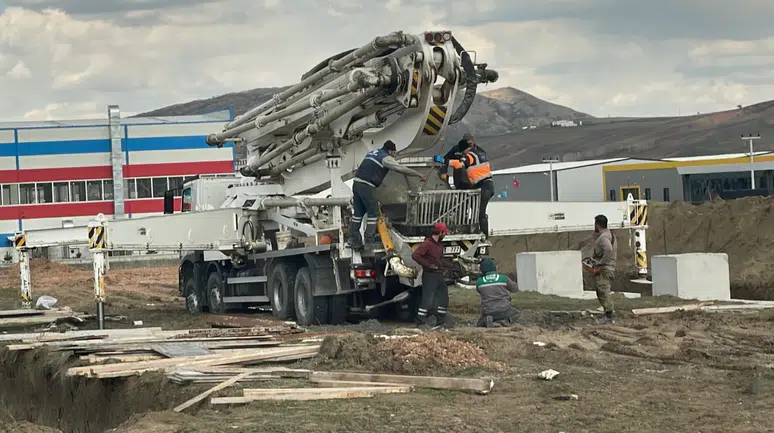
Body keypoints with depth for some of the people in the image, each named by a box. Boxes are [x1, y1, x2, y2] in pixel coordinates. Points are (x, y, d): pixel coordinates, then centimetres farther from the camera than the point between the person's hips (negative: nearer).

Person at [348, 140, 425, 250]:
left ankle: (353, 238, 11)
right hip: (366, 186, -8)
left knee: (358, 212, 12)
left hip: (356, 183, 8)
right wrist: (418, 175, -1)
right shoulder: (386, 158, -3)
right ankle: (369, 238, -2)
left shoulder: (371, 153, 23)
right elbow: (401, 169, -6)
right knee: (373, 212, 0)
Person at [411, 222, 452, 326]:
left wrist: (451, 267, 20)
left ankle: (440, 320, 19)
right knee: (428, 299, -8)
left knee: (443, 298, 10)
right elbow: (415, 255, -25)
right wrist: (428, 265, -26)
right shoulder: (427, 244, -15)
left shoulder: (439, 244, 14)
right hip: (430, 275, -9)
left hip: (439, 275, 9)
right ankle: (420, 320, 0)